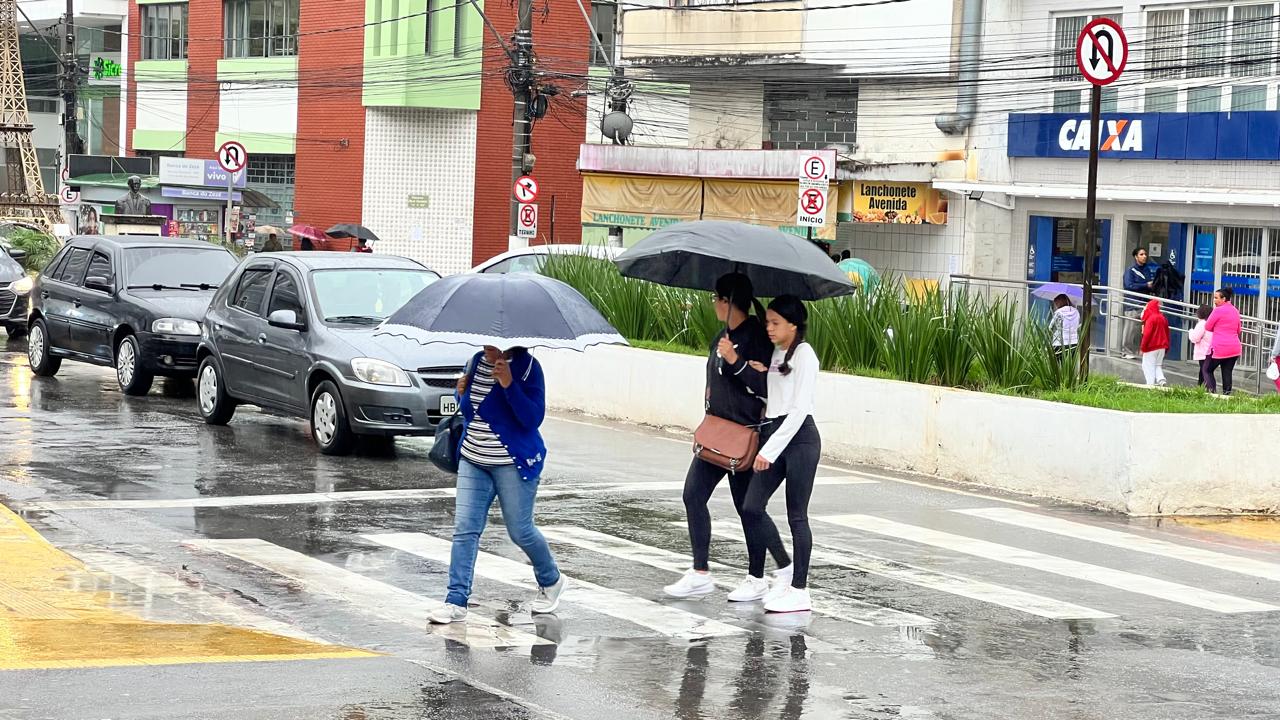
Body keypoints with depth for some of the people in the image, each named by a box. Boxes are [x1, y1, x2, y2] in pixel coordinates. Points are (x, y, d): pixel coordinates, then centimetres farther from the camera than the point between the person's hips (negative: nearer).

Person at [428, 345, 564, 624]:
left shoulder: (526, 366, -12)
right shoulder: (476, 361, 7)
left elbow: (534, 418, -19)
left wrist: (509, 384, -30)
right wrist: (462, 392, -2)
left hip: (513, 464, -5)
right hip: (473, 460, 5)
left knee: (520, 531, 4)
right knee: (465, 529, -4)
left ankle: (551, 581, 31)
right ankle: (456, 601, -4)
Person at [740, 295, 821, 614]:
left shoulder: (803, 355, -10)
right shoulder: (775, 353, 14)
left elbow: (799, 409, -17)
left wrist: (770, 450, -19)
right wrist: (757, 372, 0)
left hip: (799, 437, -8)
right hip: (773, 432, 8)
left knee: (796, 515, -4)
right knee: (751, 507, 2)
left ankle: (799, 591, 0)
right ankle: (756, 579, 13)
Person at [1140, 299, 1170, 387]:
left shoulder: (1150, 319, -15)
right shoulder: (1163, 318, 8)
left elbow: (1147, 334, -18)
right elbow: (1167, 333, 14)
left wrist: (1143, 347, -12)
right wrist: (1166, 346, 19)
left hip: (1151, 347, -7)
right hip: (1161, 347, 7)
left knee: (1148, 366, -1)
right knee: (1158, 365, 17)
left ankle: (1151, 383, -8)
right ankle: (1161, 379, -3)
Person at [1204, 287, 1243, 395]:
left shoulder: (1218, 310, -10)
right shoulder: (1235, 311, 13)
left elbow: (1207, 327, -4)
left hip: (1220, 348, -7)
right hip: (1235, 348, 7)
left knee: (1207, 370, 3)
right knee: (1227, 373, 8)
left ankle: (1212, 390, -12)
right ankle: (1226, 393, 1)